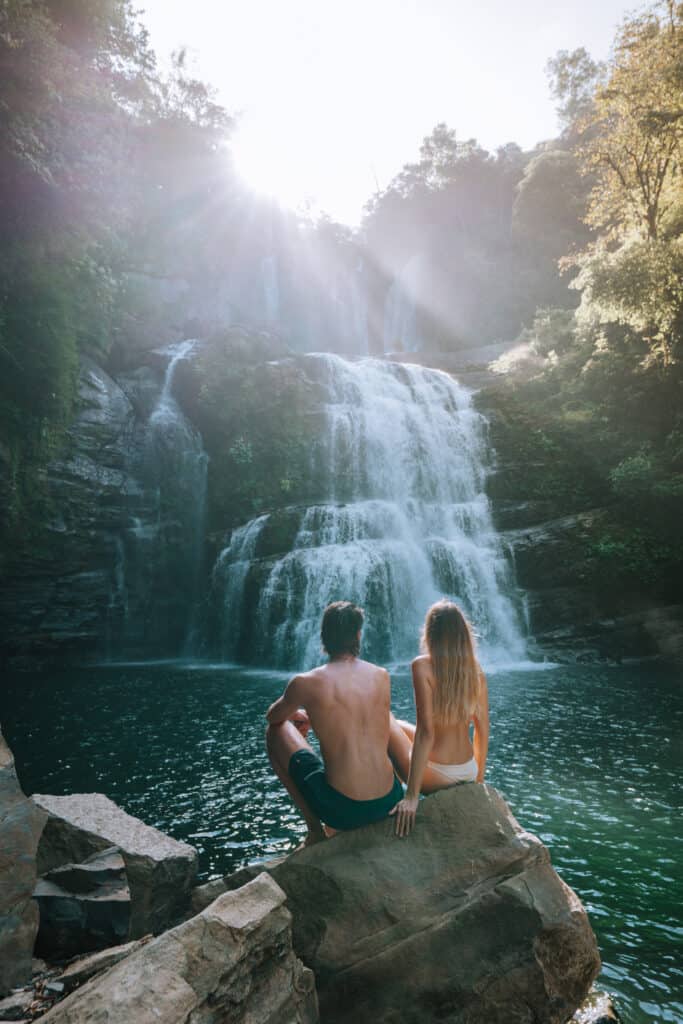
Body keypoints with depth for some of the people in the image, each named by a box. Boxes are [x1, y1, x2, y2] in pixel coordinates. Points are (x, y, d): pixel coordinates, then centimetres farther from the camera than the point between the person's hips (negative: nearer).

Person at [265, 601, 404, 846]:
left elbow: (273, 717, 12)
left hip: (342, 809, -3)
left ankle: (315, 828, 15)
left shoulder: (306, 683, -10)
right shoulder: (382, 676, 0)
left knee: (276, 731, 15)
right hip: (388, 803, 4)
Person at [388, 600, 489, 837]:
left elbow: (425, 732, -23)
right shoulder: (475, 670, -2)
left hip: (436, 777, -6)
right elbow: (483, 730, 5)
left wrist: (412, 796, -19)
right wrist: (478, 779, 19)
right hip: (467, 773, 6)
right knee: (399, 726, 26)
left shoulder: (423, 666, -18)